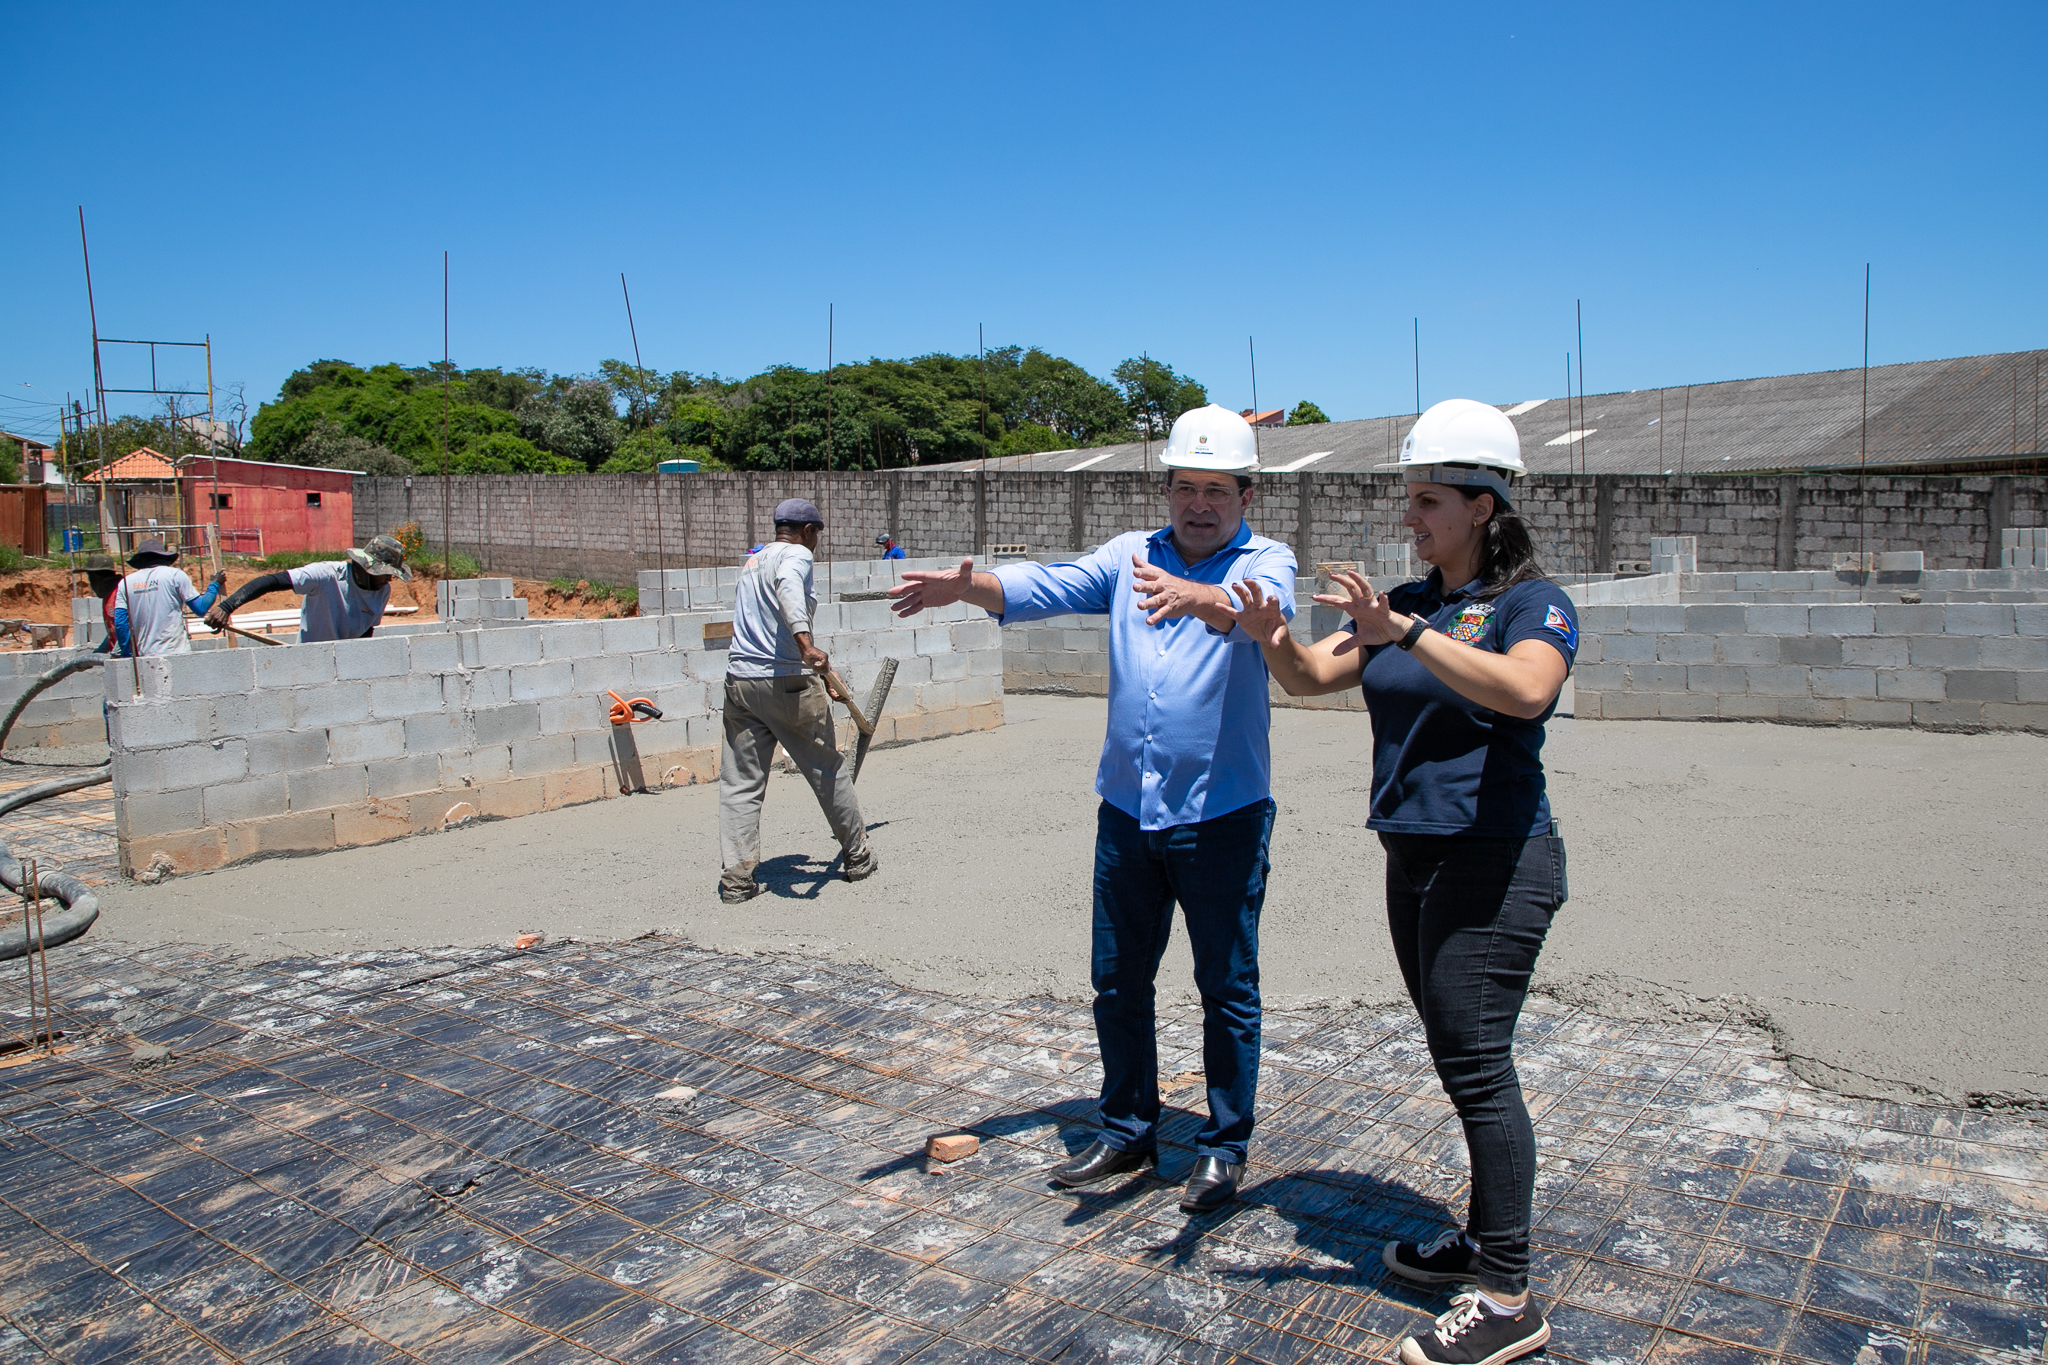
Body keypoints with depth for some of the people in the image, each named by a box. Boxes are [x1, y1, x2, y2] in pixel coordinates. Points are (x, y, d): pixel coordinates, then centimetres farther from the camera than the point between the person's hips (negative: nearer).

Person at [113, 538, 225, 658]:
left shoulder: (125, 583, 10)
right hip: (176, 652, -3)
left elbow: (120, 625, 6)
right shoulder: (174, 574, 1)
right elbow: (200, 609, 0)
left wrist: (128, 657, 12)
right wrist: (215, 584, 15)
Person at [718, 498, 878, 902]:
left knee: (739, 783, 5)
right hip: (788, 682, -6)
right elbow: (788, 588, -27)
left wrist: (819, 677, 40)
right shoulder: (796, 555, -2)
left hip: (739, 681, 7)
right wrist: (806, 644, -42)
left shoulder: (753, 561, 22)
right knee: (828, 769, 9)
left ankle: (736, 875, -3)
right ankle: (857, 857, 21)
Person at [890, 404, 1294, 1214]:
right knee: (1117, 980, 14)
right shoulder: (1130, 556, 9)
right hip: (1127, 808, 4)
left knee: (1227, 988, 6)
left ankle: (1224, 1148, 24)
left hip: (1223, 814, -4)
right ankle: (1127, 1131, 32)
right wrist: (971, 587, -25)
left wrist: (1190, 597, -48)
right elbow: (1051, 587, -6)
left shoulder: (1265, 561, -3)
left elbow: (1263, 606, -27)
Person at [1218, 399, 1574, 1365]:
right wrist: (1273, 639, -14)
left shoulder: (1532, 602, -8)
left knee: (1474, 1060, -7)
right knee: (1461, 1059, 15)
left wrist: (1405, 633, -36)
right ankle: (1485, 1241, 29)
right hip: (1415, 859, 7)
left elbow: (1524, 689, -30)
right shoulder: (1408, 601, 12)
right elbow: (1312, 679, 7)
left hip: (1494, 860, -7)